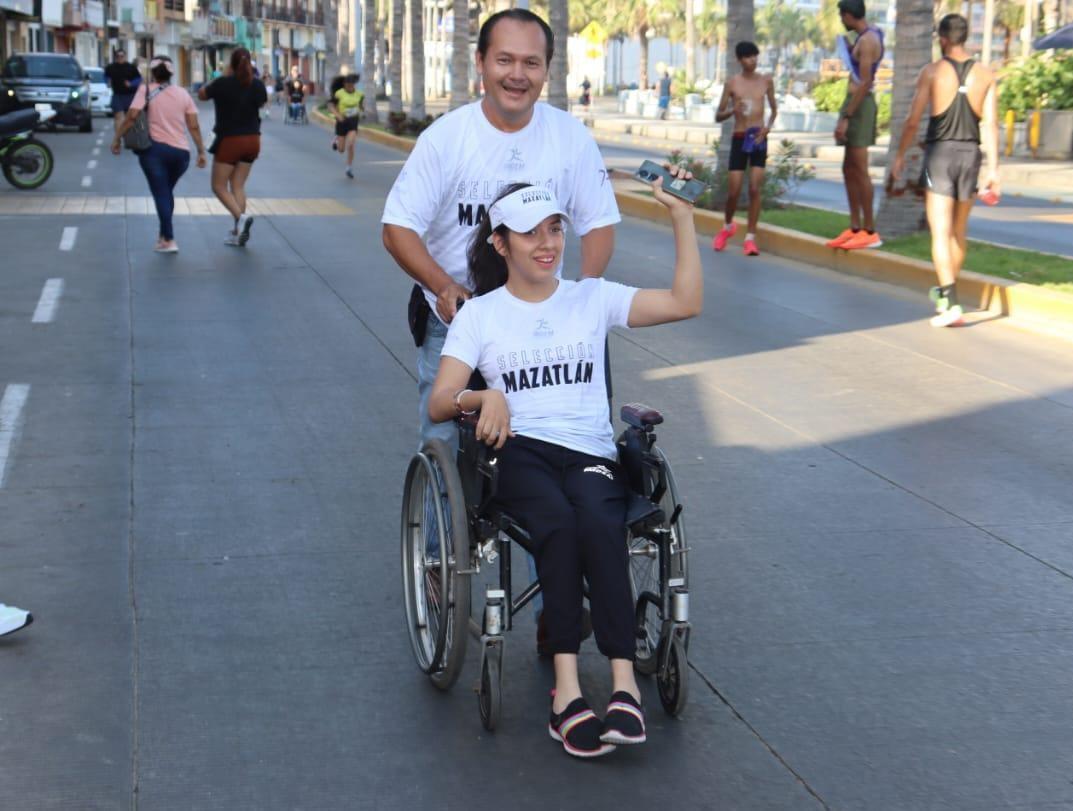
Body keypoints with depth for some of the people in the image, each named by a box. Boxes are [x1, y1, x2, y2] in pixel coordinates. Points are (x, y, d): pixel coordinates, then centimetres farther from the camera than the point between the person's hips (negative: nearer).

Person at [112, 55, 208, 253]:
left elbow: (132, 116, -12)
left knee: (160, 194, -2)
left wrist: (117, 139, -5)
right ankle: (163, 234, 27)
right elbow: (194, 126, 5)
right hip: (181, 152, 4)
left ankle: (169, 240, -12)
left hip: (154, 149, -4)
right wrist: (201, 151, 11)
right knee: (167, 192, 22)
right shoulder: (183, 93, 10)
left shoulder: (146, 90, 0)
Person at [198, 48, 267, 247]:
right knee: (238, 186, 13)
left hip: (229, 140, -5)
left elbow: (201, 94, 1)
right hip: (252, 139, 5)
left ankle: (241, 216, -17)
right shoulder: (257, 85, -2)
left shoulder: (223, 83, -15)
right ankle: (238, 232, 9)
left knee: (219, 186, 6)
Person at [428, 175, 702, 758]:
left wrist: (682, 217, -1)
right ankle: (568, 689, -38)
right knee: (557, 524, -36)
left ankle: (623, 682, -38)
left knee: (597, 523, -36)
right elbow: (438, 404, 7)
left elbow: (685, 303, 5)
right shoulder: (479, 314, 15)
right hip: (518, 453, -1)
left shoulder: (592, 298, 18)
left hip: (591, 453, 1)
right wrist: (484, 397, -15)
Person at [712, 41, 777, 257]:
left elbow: (774, 109, 16)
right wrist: (732, 111, -18)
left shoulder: (766, 81, 4)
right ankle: (728, 226, 28)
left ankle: (750, 238, 1)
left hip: (758, 140, 1)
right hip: (739, 139, -1)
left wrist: (768, 126, -4)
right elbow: (718, 116, 3)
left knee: (755, 189, -6)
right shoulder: (732, 83, -1)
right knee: (734, 191, -1)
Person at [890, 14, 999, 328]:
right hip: (970, 153, 4)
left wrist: (900, 156, 6)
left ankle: (950, 302, -16)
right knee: (959, 230, 19)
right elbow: (991, 125, -2)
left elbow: (913, 120, -6)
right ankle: (946, 291, 34)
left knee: (941, 232, -5)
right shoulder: (985, 75, 2)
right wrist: (993, 169, 0)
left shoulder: (932, 72, -6)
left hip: (939, 153, -3)